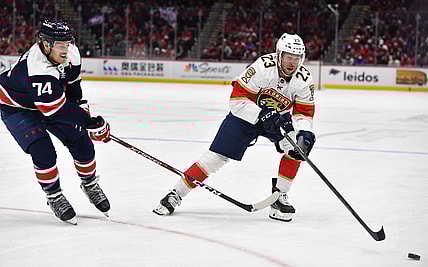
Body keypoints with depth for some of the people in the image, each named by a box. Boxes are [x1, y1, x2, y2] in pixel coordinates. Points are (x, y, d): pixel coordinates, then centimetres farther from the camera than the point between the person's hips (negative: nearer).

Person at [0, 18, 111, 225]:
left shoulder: (70, 52, -17)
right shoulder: (39, 70, -41)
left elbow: (71, 78, 8)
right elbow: (58, 110, -40)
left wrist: (80, 103, 5)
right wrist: (92, 123, -36)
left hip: (51, 101, 7)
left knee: (81, 142, 2)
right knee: (42, 151, -23)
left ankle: (90, 185, 26)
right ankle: (54, 198, -2)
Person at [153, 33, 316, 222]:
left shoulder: (304, 79, -17)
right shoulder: (263, 67, -30)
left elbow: (304, 111, -10)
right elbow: (237, 99, -30)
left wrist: (304, 132, -29)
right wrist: (263, 115, -38)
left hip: (279, 118, 4)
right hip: (246, 114, -4)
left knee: (295, 149, -21)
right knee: (215, 157, -9)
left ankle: (280, 196, -4)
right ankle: (175, 195, 3)